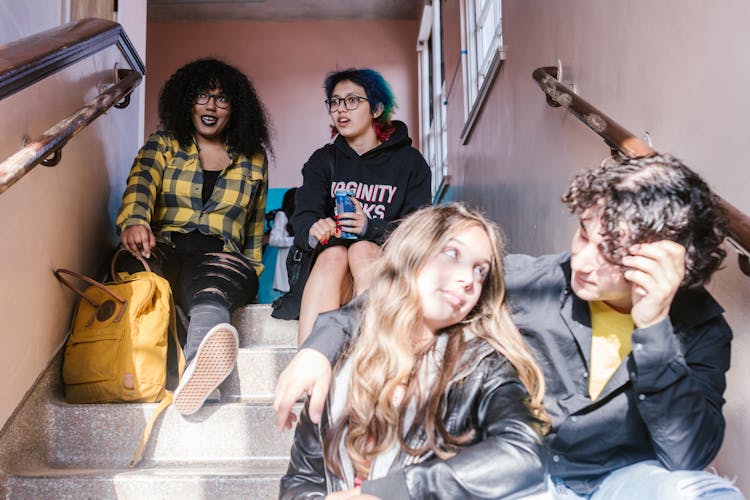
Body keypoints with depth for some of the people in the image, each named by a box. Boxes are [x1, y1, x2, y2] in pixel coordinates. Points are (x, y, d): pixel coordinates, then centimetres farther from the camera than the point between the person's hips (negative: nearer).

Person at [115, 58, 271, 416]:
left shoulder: (254, 161, 22)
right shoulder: (162, 146, 18)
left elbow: (255, 225, 25)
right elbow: (140, 185, -3)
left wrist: (251, 274, 14)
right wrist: (134, 221, -26)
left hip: (222, 257, -1)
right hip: (164, 250, 1)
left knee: (211, 286, -42)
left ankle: (202, 359, -76)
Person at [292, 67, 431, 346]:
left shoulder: (409, 161, 9)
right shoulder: (323, 160, 16)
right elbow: (304, 216, -2)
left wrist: (371, 228, -24)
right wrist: (314, 230, -28)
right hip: (326, 262, 2)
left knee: (362, 251, -33)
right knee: (333, 254, -32)